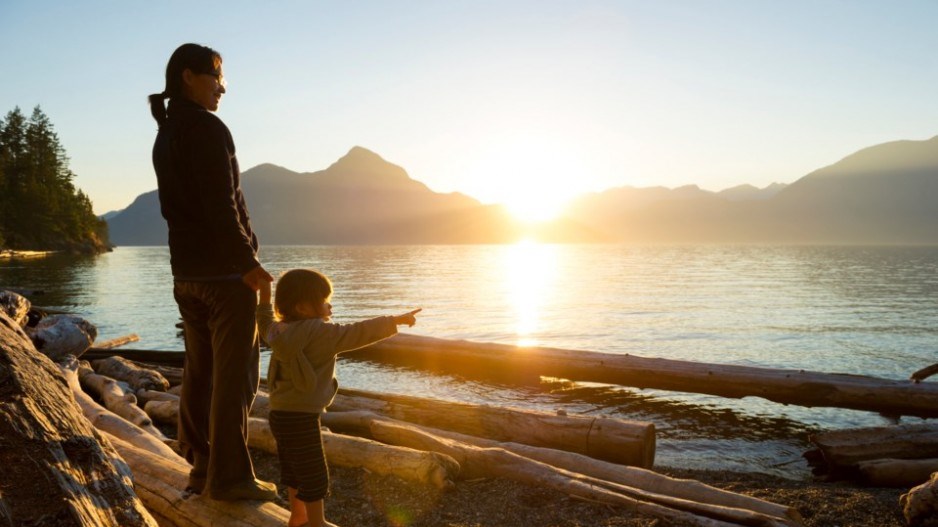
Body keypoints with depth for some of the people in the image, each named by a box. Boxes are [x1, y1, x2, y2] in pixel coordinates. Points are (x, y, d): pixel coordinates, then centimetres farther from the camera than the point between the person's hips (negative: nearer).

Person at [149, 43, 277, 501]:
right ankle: (228, 477, 0)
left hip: (186, 271, 9)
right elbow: (221, 205, -20)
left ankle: (201, 468, 18)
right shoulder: (206, 128, -11)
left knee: (200, 372, 12)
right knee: (235, 376, -4)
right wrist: (247, 261, -18)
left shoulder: (164, 135, 16)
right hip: (224, 270, -9)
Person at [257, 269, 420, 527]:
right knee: (314, 475, 4)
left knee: (293, 467, 25)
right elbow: (359, 333, -19)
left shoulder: (279, 330, 5)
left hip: (280, 414, 10)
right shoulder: (321, 333, -19)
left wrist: (265, 298, 36)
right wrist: (396, 321, -12)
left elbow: (265, 324, 28)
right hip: (301, 418, -10)